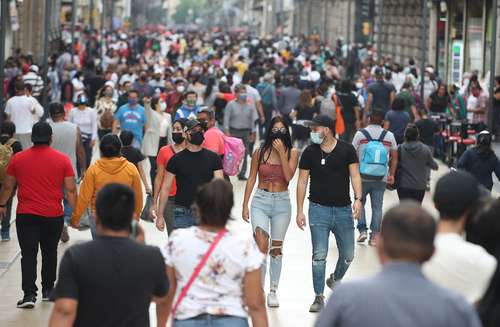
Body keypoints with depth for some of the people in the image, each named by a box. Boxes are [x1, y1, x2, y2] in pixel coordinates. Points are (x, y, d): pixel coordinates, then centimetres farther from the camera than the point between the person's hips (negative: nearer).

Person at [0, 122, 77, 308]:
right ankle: (48, 290, 28)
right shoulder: (62, 160, -3)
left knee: (28, 254, -1)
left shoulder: (18, 159, -1)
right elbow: (71, 190, -2)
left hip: (26, 215, -1)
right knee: (50, 253, 17)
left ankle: (29, 294, -12)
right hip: (53, 215, 1)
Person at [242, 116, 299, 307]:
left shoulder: (292, 153, 0)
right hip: (261, 201, -1)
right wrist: (245, 205, 3)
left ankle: (273, 291, 19)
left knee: (276, 248, 9)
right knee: (261, 245, -18)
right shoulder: (260, 152, 0)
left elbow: (288, 177, -14)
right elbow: (251, 179, 5)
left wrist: (281, 152, -16)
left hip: (282, 202, 1)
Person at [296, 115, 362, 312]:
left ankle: (335, 279, 37)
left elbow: (355, 175, -5)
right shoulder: (310, 152, 2)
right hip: (319, 209, -1)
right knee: (319, 255, -5)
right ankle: (319, 297, 2)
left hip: (343, 209, 1)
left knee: (348, 255, 8)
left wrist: (358, 199, -21)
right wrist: (300, 211, -2)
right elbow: (302, 181, 3)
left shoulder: (347, 150, 0)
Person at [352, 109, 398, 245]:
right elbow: (394, 157, 6)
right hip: (381, 178, 1)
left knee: (360, 203, 16)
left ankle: (362, 230, 7)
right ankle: (374, 235, 6)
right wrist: (392, 175, 13)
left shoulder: (360, 134, -3)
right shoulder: (389, 136, 5)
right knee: (377, 206, 7)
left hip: (363, 177, -1)